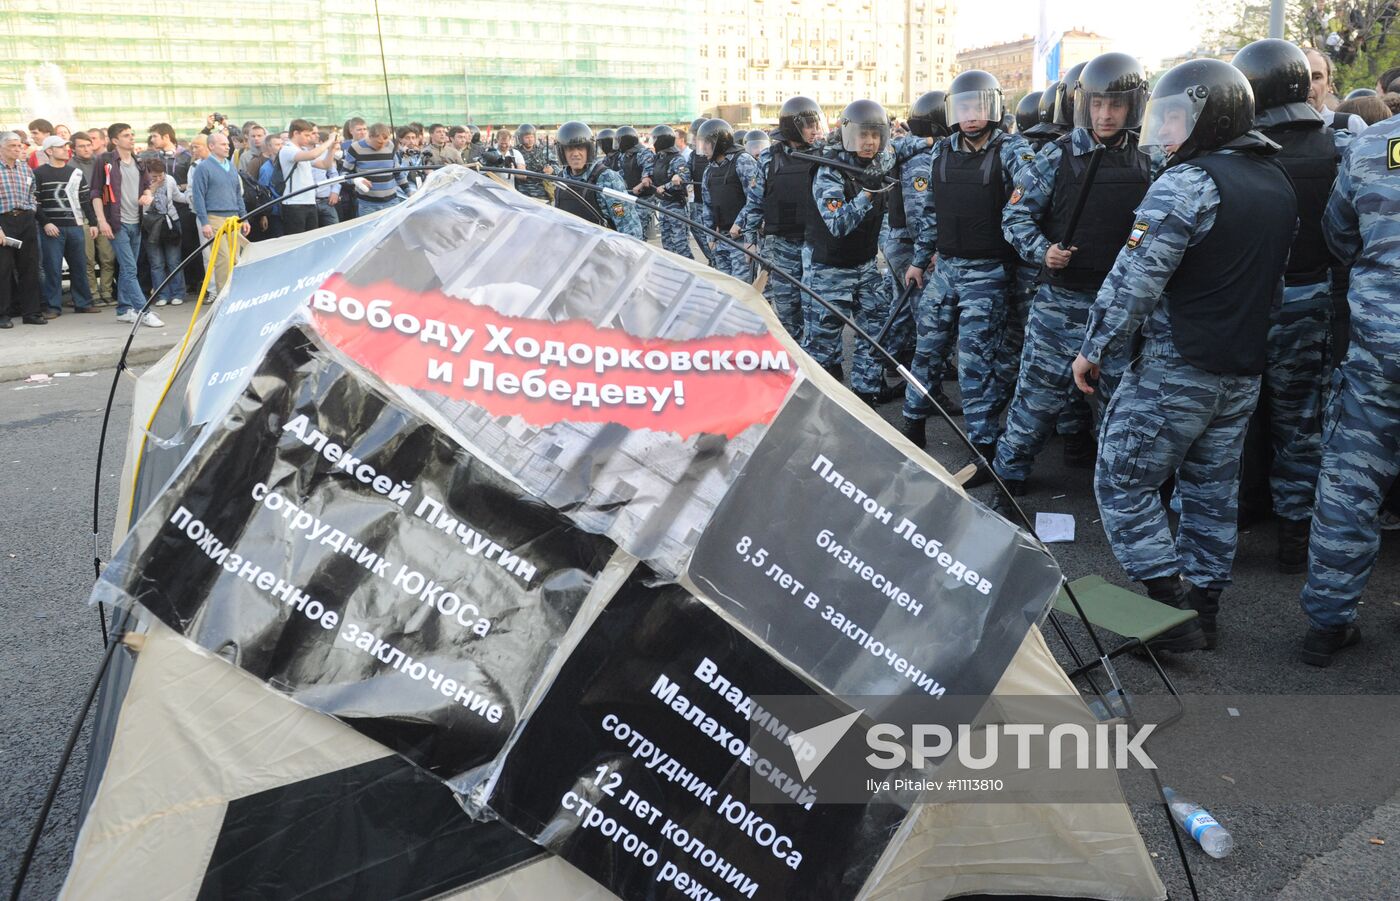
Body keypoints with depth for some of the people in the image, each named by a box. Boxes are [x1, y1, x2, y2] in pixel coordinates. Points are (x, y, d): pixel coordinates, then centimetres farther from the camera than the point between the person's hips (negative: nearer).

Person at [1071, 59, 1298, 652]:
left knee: (1123, 483, 2)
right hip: (1243, 373, 9)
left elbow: (1134, 280, -19)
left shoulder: (1186, 183, -16)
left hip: (1175, 369, -9)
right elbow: (1275, 283, 20)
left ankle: (1173, 608, 0)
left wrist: (1094, 349, -10)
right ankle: (1203, 609, 24)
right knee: (1212, 492, 15)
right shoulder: (1278, 185, 12)